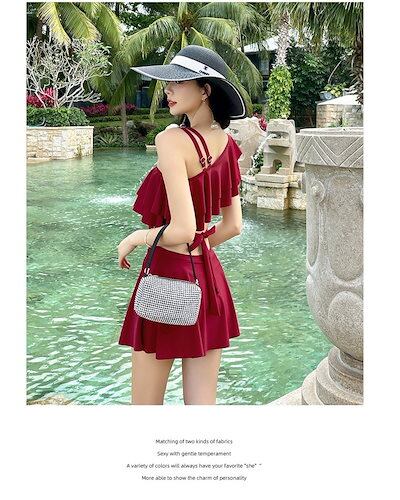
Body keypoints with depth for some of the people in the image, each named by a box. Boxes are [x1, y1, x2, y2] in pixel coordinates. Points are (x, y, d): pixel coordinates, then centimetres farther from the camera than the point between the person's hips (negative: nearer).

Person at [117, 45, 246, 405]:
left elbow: (182, 229, -24)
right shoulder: (226, 145, 5)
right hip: (210, 278, 7)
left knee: (146, 405, 11)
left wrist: (135, 238, -7)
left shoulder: (172, 140, -18)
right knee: (202, 405, 15)